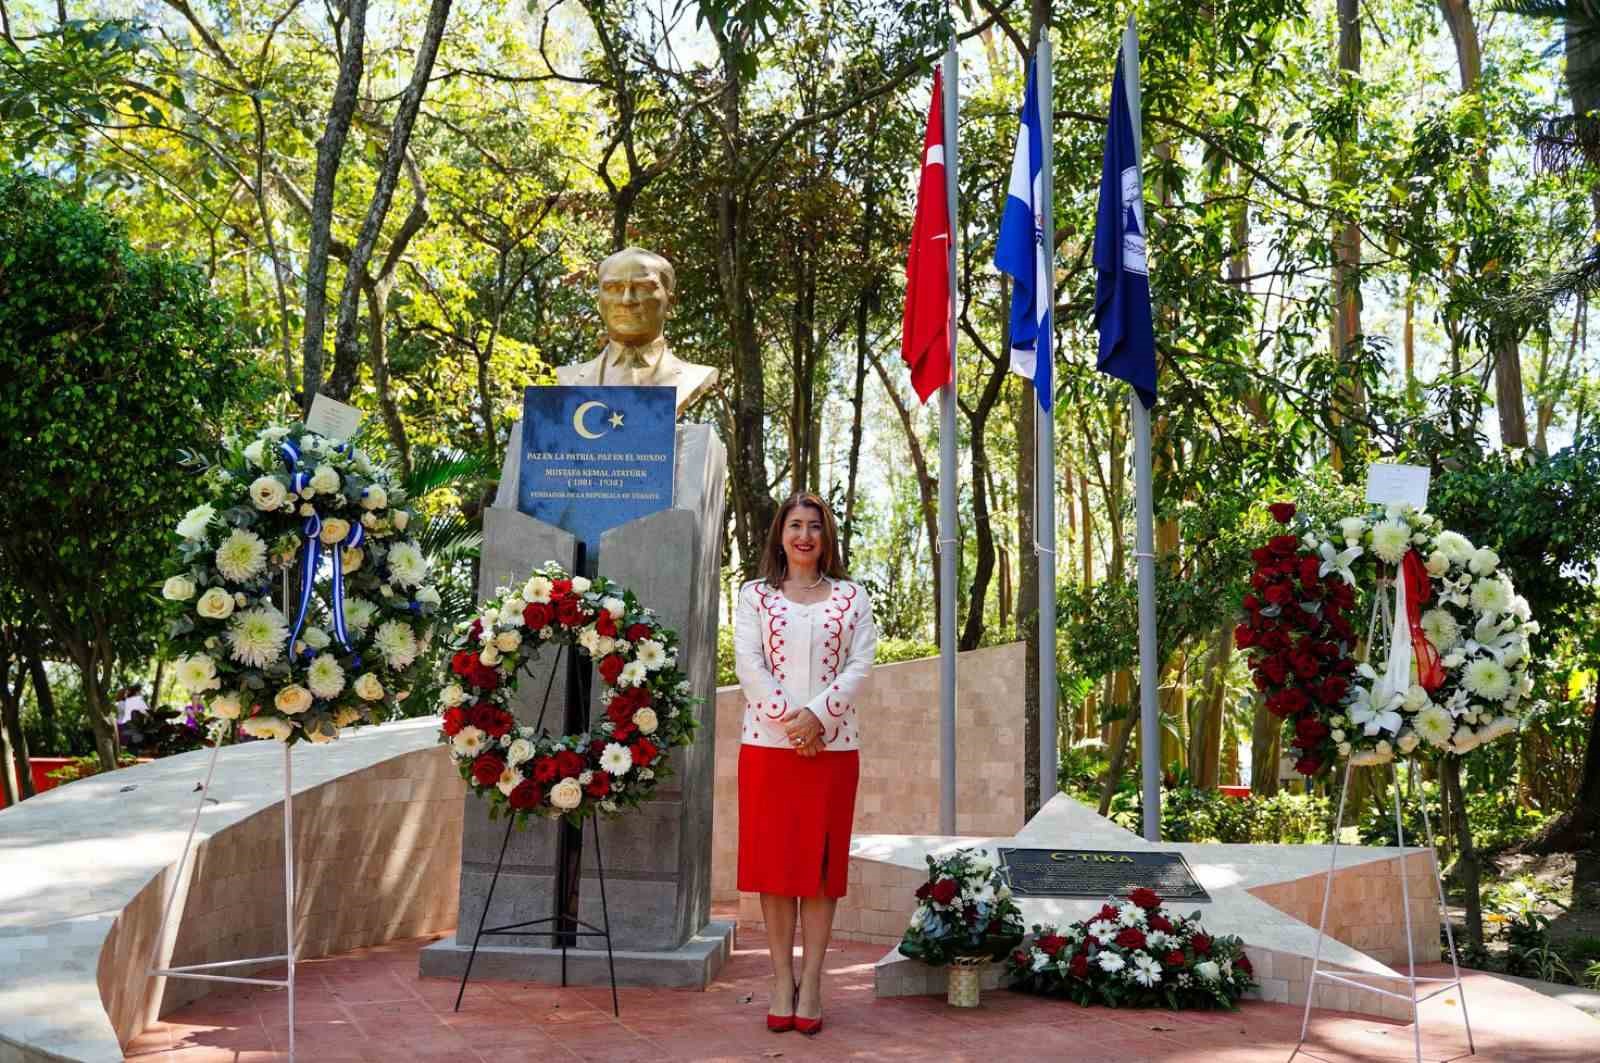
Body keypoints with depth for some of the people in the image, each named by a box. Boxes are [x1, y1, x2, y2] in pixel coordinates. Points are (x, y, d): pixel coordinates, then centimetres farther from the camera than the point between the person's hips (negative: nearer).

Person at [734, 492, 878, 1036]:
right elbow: (748, 663, -2)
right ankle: (782, 982, 9)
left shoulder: (852, 596, 9)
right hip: (768, 743, 0)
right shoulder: (755, 595, 8)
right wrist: (788, 721, -14)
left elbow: (860, 665, 0)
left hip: (834, 745, 0)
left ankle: (811, 985, 6)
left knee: (821, 863, 2)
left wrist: (816, 715, -14)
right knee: (773, 861, 1)